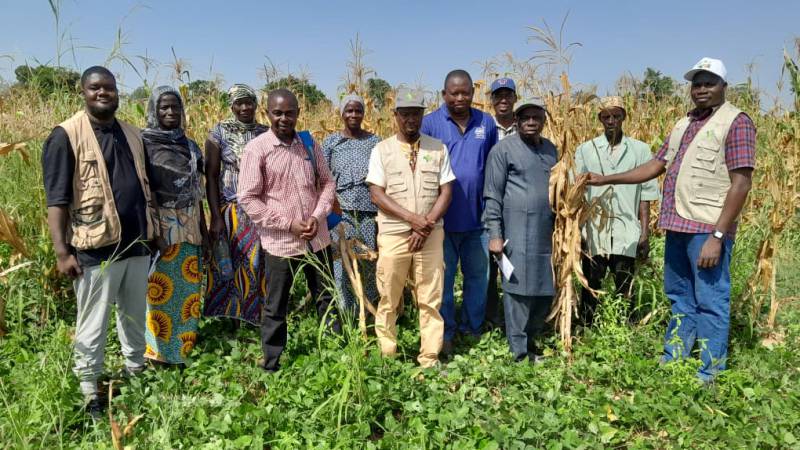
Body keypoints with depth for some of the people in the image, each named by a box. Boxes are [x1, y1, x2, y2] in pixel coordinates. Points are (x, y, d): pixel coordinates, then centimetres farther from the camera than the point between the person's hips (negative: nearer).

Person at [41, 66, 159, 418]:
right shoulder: (66, 135, -7)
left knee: (135, 316, 19)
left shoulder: (131, 134, 11)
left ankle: (136, 371, 37)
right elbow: (57, 198, -10)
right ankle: (90, 392, 22)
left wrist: (154, 228, 15)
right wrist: (62, 251, -14)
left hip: (137, 246, 6)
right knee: (92, 326, 7)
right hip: (96, 249, -5)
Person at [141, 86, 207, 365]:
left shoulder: (189, 145, 12)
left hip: (189, 226, 5)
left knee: (188, 288, 10)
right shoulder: (144, 143, -4)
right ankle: (159, 350, 14)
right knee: (160, 289, 0)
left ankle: (183, 347, 23)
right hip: (160, 225, -5)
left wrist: (203, 229, 13)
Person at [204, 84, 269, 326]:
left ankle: (262, 318, 17)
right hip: (231, 209, -2)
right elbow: (211, 176, -3)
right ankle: (233, 323, 18)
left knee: (261, 264, 4)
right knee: (230, 266, 5)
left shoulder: (266, 133, 6)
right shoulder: (219, 132, -1)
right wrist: (216, 217, -10)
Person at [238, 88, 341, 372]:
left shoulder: (310, 144, 4)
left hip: (318, 239, 4)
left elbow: (327, 182, 9)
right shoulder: (257, 149, -9)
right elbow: (248, 198, -10)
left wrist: (318, 216, -9)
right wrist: (288, 224, -15)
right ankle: (271, 365, 25)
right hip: (280, 242, -4)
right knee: (276, 307, 9)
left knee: (327, 299, 16)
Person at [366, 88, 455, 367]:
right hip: (393, 235, -1)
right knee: (388, 299, 6)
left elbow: (446, 191, 2)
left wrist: (426, 224, -11)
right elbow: (376, 194, -6)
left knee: (431, 299, 5)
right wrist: (412, 218, -16)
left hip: (431, 235, 1)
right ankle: (386, 356, 21)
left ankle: (430, 359, 16)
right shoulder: (381, 150, 2)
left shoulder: (438, 148, 6)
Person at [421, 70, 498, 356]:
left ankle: (472, 329, 30)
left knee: (478, 275, 13)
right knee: (443, 277, 8)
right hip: (443, 217, -3)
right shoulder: (430, 123, -3)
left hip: (478, 217, 3)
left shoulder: (486, 123, 6)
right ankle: (444, 334, 22)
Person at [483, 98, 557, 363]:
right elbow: (493, 195, -6)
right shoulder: (504, 149, -3)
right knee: (518, 291, -2)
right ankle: (519, 354, 9)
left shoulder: (551, 149, 16)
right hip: (517, 234, -6)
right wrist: (495, 235, -11)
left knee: (547, 292, 10)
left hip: (546, 234, 6)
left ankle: (531, 342, 28)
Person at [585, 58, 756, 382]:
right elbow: (656, 166, 18)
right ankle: (671, 362, 28)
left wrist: (718, 235, -19)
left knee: (710, 302, -1)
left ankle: (709, 375, 10)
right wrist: (606, 179, 11)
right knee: (679, 297, 16)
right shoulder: (683, 125, 16)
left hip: (708, 228, -7)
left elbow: (741, 184, -13)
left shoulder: (736, 122, -6)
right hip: (678, 227, 8)